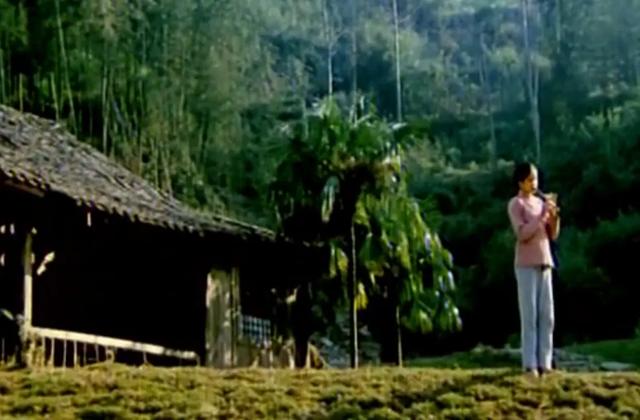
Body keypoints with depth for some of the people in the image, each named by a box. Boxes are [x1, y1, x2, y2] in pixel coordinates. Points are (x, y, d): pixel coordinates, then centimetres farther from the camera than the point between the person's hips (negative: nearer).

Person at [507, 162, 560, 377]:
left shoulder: (540, 203, 13)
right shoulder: (515, 204, -4)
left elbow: (552, 235, 13)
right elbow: (522, 234, -14)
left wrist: (554, 216, -4)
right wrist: (543, 214, -15)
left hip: (544, 263, 6)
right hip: (526, 265, -6)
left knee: (547, 315, 1)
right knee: (529, 315, -7)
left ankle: (544, 362, 2)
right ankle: (530, 364, -6)